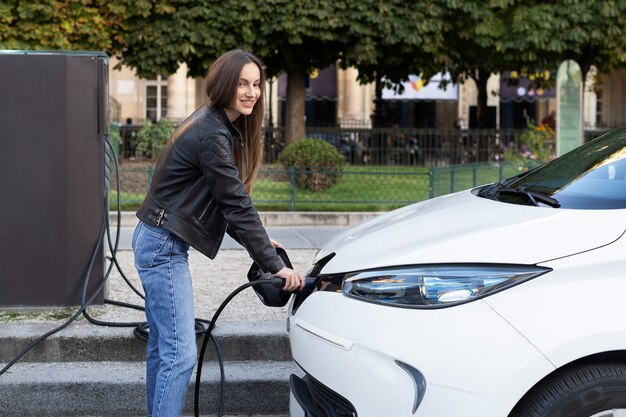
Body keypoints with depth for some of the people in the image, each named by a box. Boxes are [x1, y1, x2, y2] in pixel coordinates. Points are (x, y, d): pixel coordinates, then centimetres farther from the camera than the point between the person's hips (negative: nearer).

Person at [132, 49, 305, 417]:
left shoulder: (219, 127, 11)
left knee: (163, 346, 16)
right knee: (180, 353, -11)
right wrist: (274, 264, -15)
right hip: (164, 247, -11)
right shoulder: (212, 135, -20)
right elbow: (237, 205, -20)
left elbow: (227, 201, 16)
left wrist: (257, 239, 11)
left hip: (161, 244, 11)